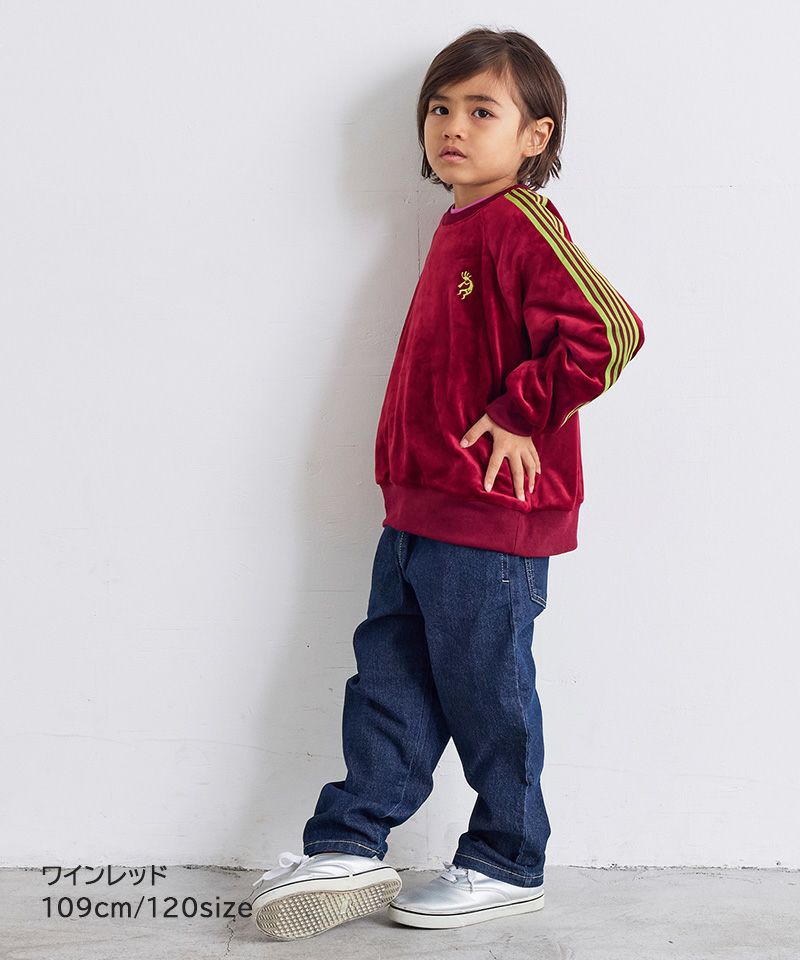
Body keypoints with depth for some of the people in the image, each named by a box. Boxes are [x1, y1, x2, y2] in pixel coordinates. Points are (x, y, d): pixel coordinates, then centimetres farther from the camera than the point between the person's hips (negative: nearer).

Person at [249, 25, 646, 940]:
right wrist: (411, 469, 16)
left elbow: (610, 330, -26)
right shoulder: (458, 227, 14)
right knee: (387, 677, 12)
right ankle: (348, 848, 21)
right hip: (418, 511, 9)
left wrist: (523, 413, -19)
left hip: (489, 521, -9)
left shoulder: (521, 225, -15)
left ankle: (507, 864, 20)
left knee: (485, 694, 4)